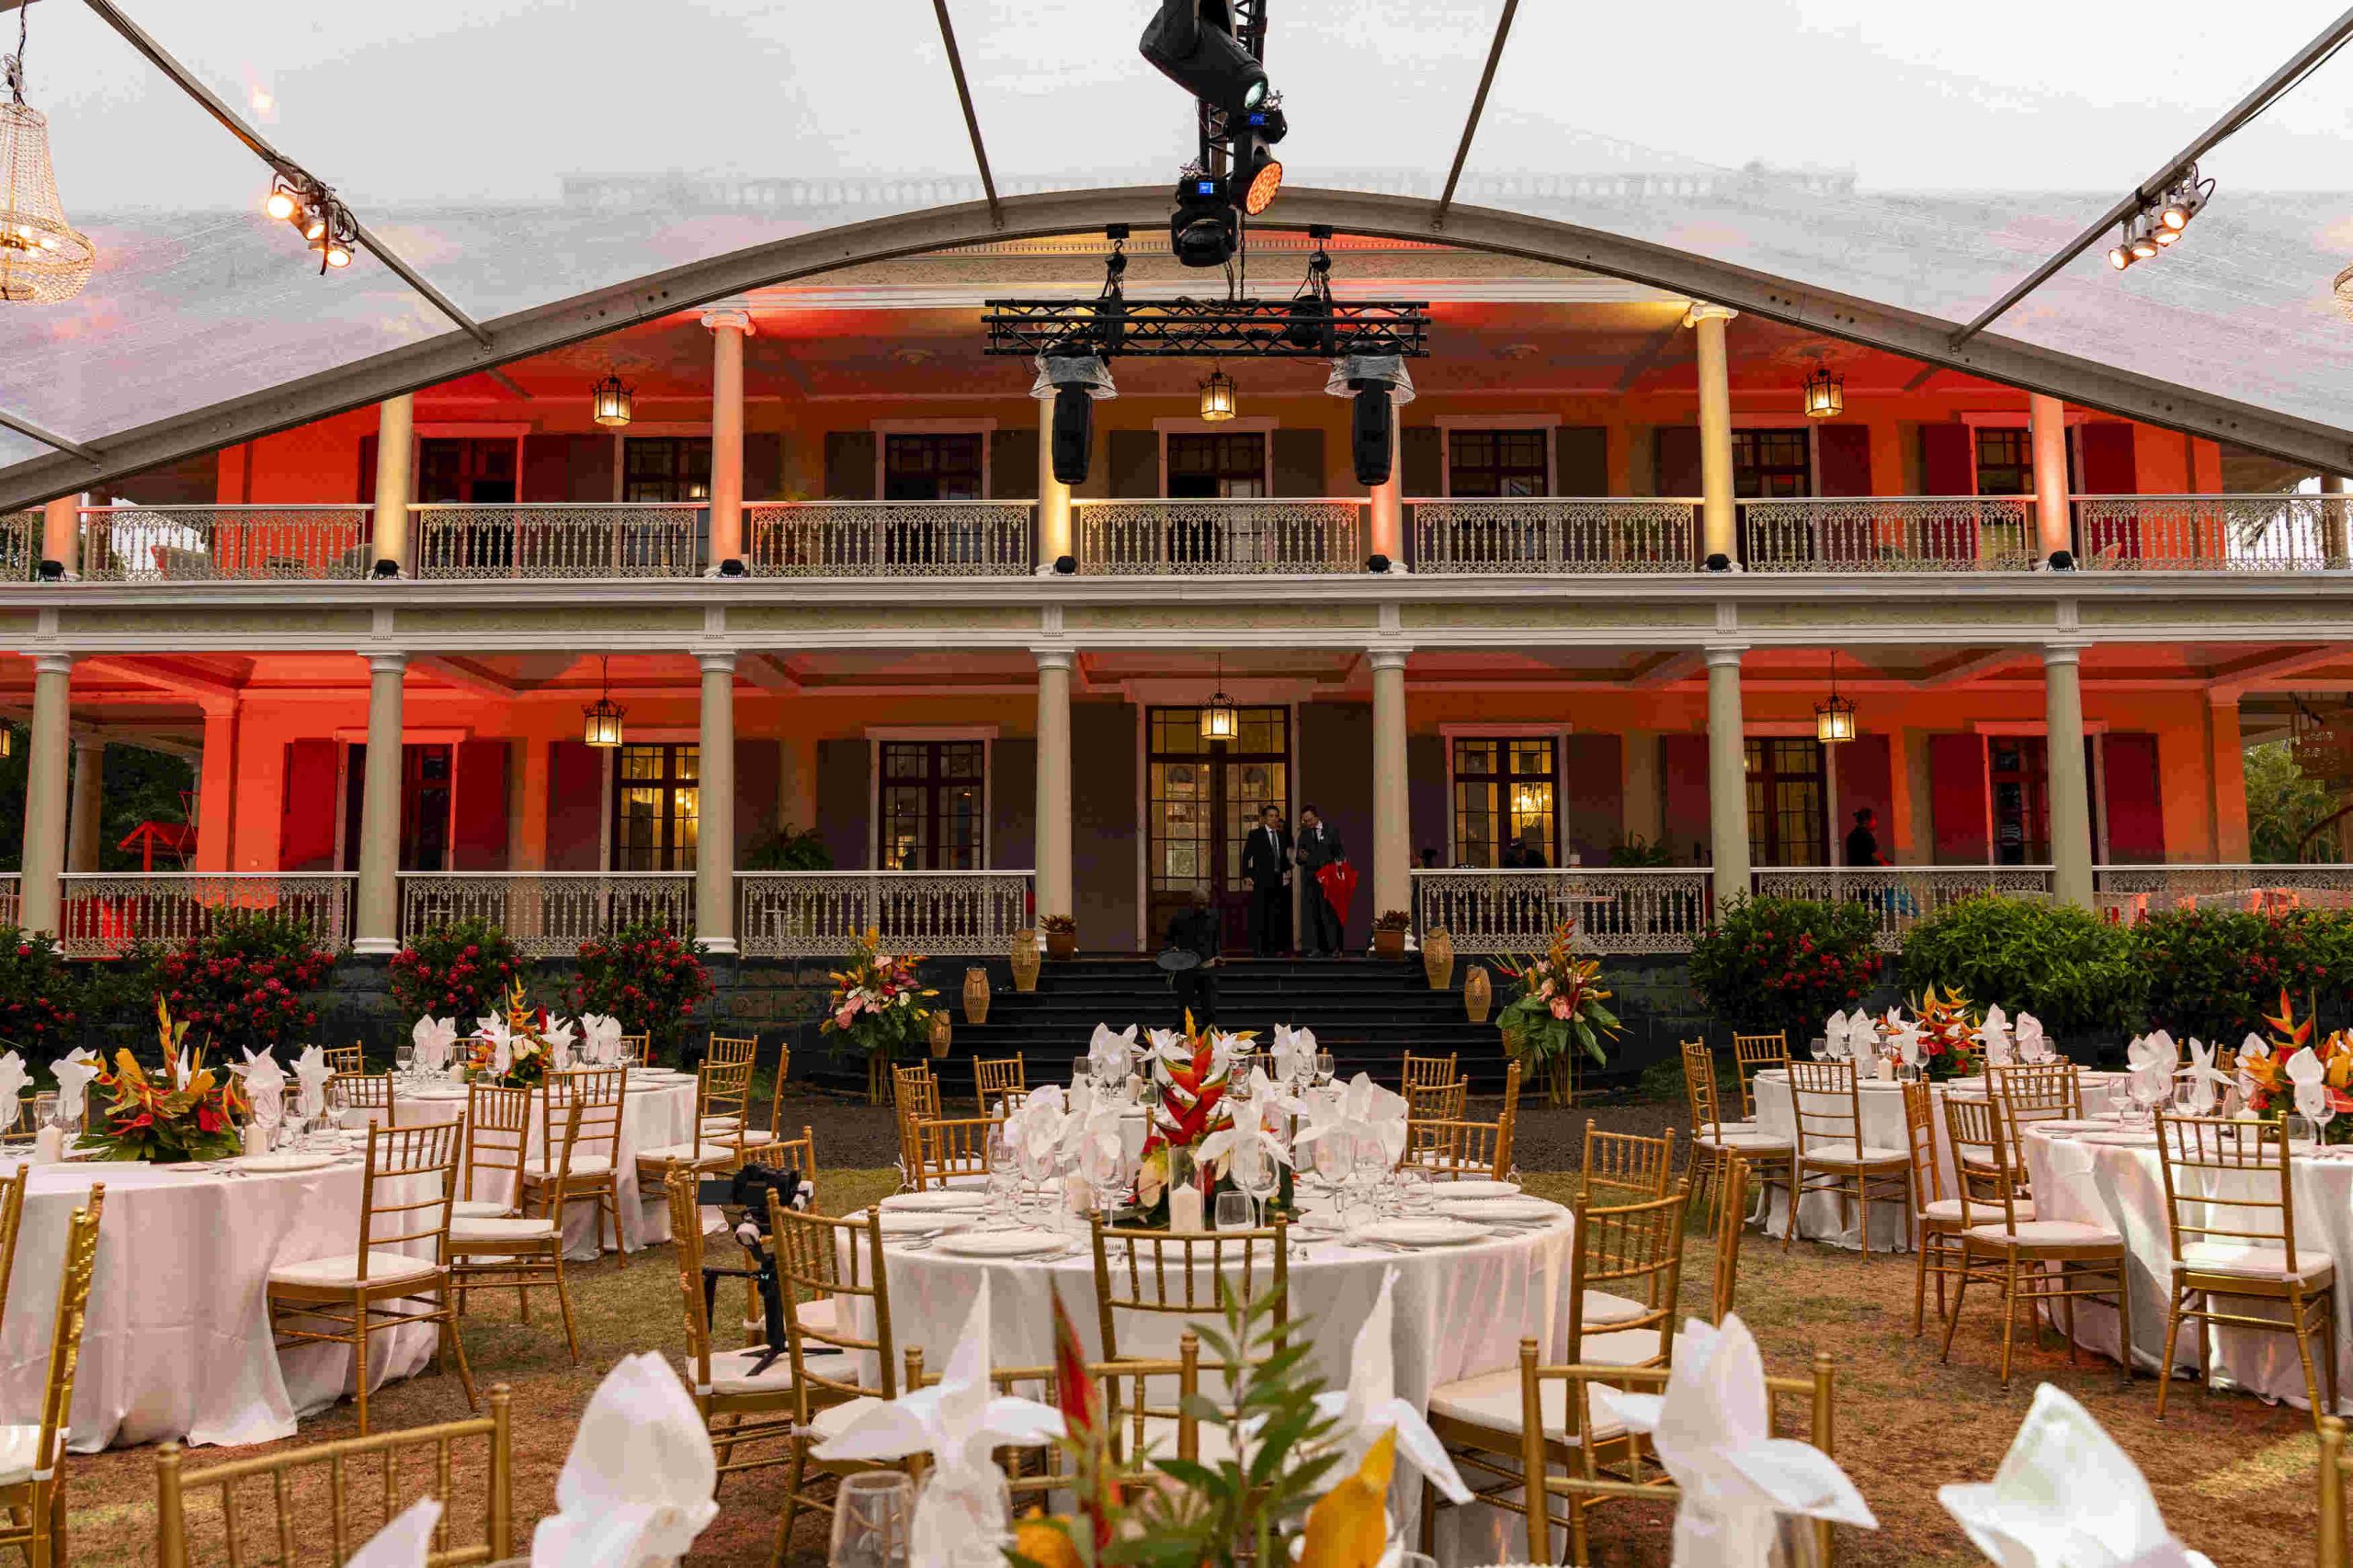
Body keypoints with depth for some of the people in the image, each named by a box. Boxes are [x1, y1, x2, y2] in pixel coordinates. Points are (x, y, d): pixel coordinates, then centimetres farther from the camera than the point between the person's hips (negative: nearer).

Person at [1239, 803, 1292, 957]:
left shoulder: (1282, 836, 15)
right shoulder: (1255, 834, 0)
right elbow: (1246, 856, -1)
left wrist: (1287, 870, 6)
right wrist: (1247, 876, -8)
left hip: (1278, 881, 5)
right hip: (1261, 881, -5)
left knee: (1275, 916, 4)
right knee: (1259, 916, -6)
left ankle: (1271, 949, 9)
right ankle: (1257, 950, -4)